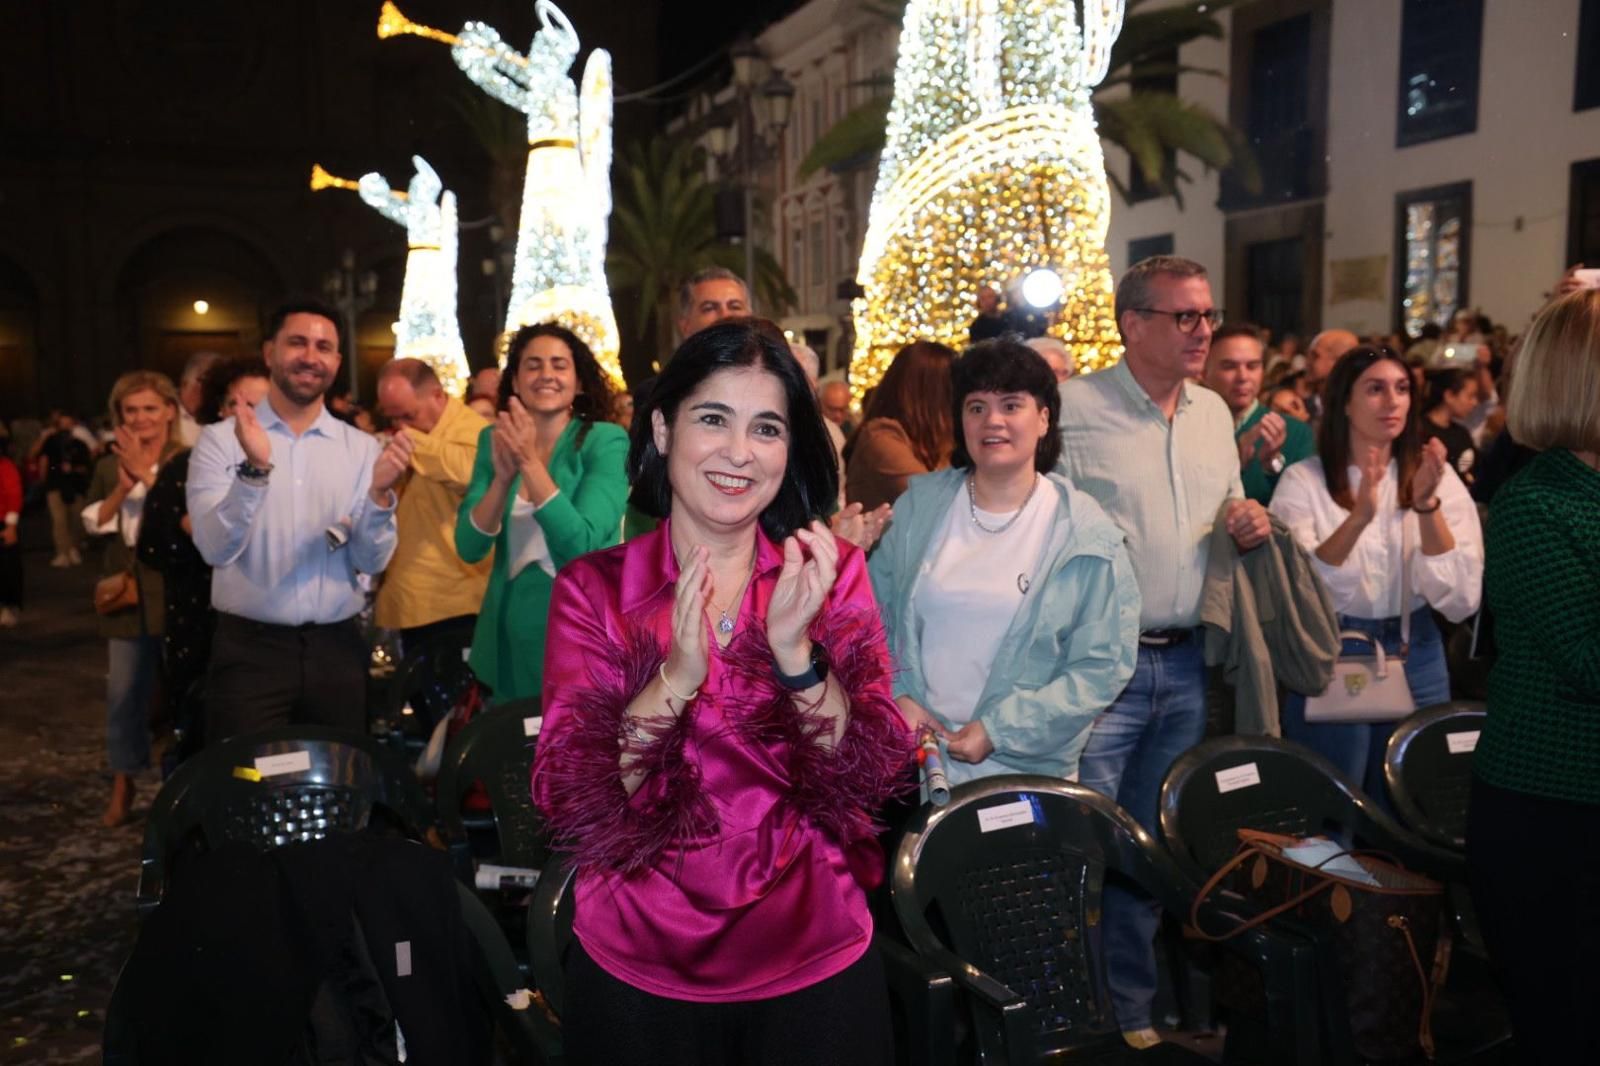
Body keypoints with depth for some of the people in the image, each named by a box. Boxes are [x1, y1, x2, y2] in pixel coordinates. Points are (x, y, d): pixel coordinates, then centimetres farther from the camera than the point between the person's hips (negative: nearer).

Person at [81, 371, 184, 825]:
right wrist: (122, 487, -11)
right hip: (127, 595, 4)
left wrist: (146, 474, -19)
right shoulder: (109, 466, 11)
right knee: (124, 694, 7)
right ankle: (122, 787, 20)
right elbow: (92, 523, 4)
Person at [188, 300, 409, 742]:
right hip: (249, 649, -2)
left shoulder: (362, 447, 4)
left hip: (337, 650, 3)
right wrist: (255, 470, -29)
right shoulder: (221, 440, -2)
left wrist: (380, 492, -19)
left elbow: (373, 561, -2)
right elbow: (216, 549, -14)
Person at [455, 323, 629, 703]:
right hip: (510, 635, 4)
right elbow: (469, 548, -6)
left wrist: (530, 462, -26)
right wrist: (503, 477, -22)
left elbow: (582, 545, -21)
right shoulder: (493, 440, 1)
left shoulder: (605, 441, -11)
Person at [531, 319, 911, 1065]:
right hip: (637, 972, 0)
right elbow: (570, 804, -14)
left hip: (815, 963, 1)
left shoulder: (831, 572, -4)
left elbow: (870, 780, -11)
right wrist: (674, 678, -28)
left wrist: (796, 653, -27)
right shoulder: (593, 589, -7)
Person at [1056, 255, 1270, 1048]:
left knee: (1153, 848, 16)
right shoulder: (1075, 405, -9)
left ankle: (1131, 1010, 31)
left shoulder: (1214, 412, 12)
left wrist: (1248, 524, 0)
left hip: (1185, 663, 6)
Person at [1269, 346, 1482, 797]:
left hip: (1416, 661, 3)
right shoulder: (1304, 479, -8)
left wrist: (1427, 504, -21)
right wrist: (1358, 518, -32)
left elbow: (1460, 601, -10)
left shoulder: (1435, 476, -1)